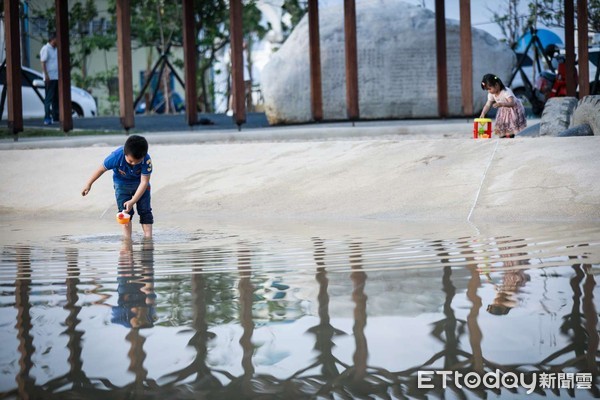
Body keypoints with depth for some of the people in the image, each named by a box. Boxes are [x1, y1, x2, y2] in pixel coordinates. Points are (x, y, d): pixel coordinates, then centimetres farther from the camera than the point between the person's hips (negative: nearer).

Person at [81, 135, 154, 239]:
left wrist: (132, 201, -37)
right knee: (124, 211, -9)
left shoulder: (147, 160, -35)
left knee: (145, 210, -3)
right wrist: (88, 184, -5)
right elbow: (101, 169, -16)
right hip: (122, 184, 0)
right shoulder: (116, 156, -34)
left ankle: (148, 237, 1)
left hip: (140, 184, 0)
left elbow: (144, 182, -32)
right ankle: (127, 238, -7)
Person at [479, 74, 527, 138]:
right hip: (504, 111, 7)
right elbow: (488, 105, -10)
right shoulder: (491, 94, -10)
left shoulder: (506, 91, -32)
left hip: (514, 109, -7)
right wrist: (483, 114, -25)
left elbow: (511, 103, -41)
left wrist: (500, 104, -54)